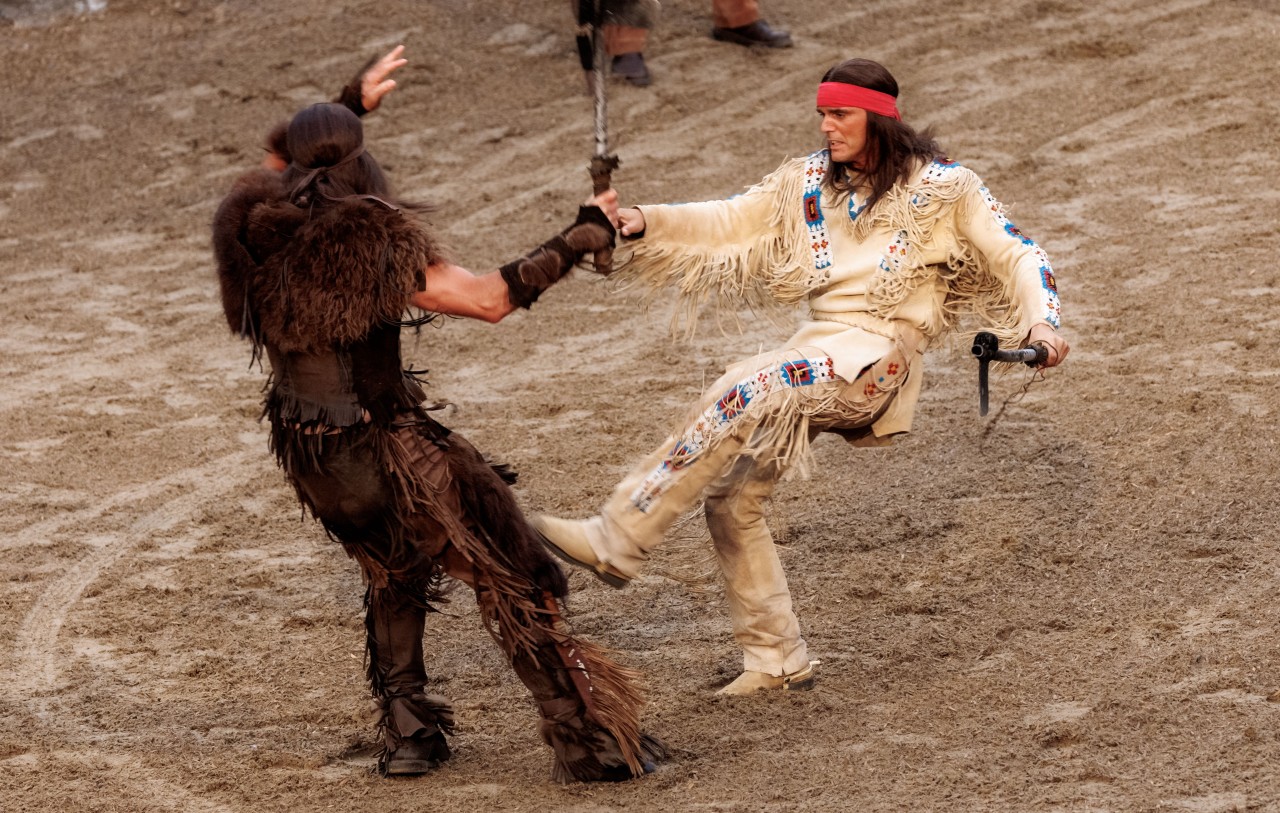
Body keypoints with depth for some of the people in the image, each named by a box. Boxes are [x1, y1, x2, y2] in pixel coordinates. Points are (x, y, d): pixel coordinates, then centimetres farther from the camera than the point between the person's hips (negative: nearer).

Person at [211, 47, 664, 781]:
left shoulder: (253, 225, -2)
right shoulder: (369, 237, -20)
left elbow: (276, 165, 24)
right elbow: (489, 298, -20)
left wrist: (350, 102, 32)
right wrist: (580, 240, -10)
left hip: (312, 462, 7)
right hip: (386, 453, -7)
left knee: (394, 574, 31)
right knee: (513, 578, 3)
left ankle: (408, 733, 29)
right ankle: (589, 740, 4)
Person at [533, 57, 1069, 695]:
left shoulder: (942, 187, -1)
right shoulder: (809, 181, 14)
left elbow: (1017, 258, 1)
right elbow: (731, 224, 11)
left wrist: (1041, 323, -17)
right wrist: (646, 224, -4)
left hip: (878, 356, -7)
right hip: (816, 350, 7)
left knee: (736, 400, -29)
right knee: (729, 493, -1)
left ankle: (615, 543, -29)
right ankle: (776, 661, 9)